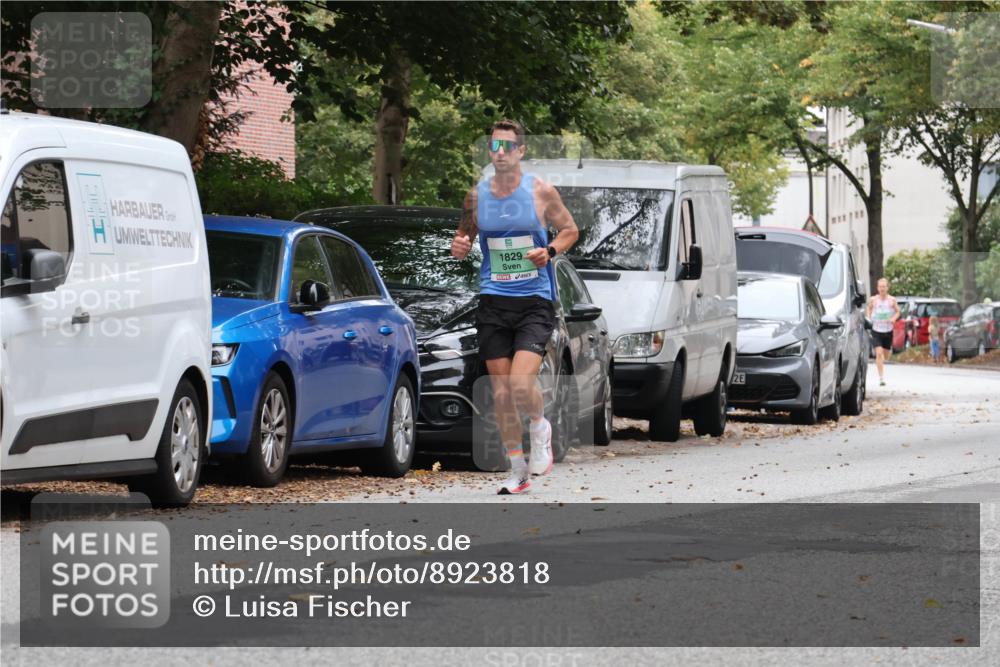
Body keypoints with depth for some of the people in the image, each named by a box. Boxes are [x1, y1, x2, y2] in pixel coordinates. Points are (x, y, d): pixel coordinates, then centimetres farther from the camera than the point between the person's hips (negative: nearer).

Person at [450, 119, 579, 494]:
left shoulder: (541, 192, -1)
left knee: (521, 382, -20)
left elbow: (570, 229, 10)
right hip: (493, 302, 3)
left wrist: (550, 251, -10)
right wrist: (459, 246, -5)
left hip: (534, 301, -3)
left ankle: (540, 429, 13)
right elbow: (464, 233, 19)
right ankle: (517, 471, 17)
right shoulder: (477, 196, 6)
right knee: (501, 393, 4)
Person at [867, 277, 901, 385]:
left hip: (888, 331, 1)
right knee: (879, 353, -15)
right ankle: (881, 378, -12)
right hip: (876, 331, -1)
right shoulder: (873, 300, -3)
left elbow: (897, 312, 7)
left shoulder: (892, 300, -3)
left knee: (886, 355, 13)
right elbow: (869, 308, 16)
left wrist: (894, 318, -13)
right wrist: (868, 319, 2)